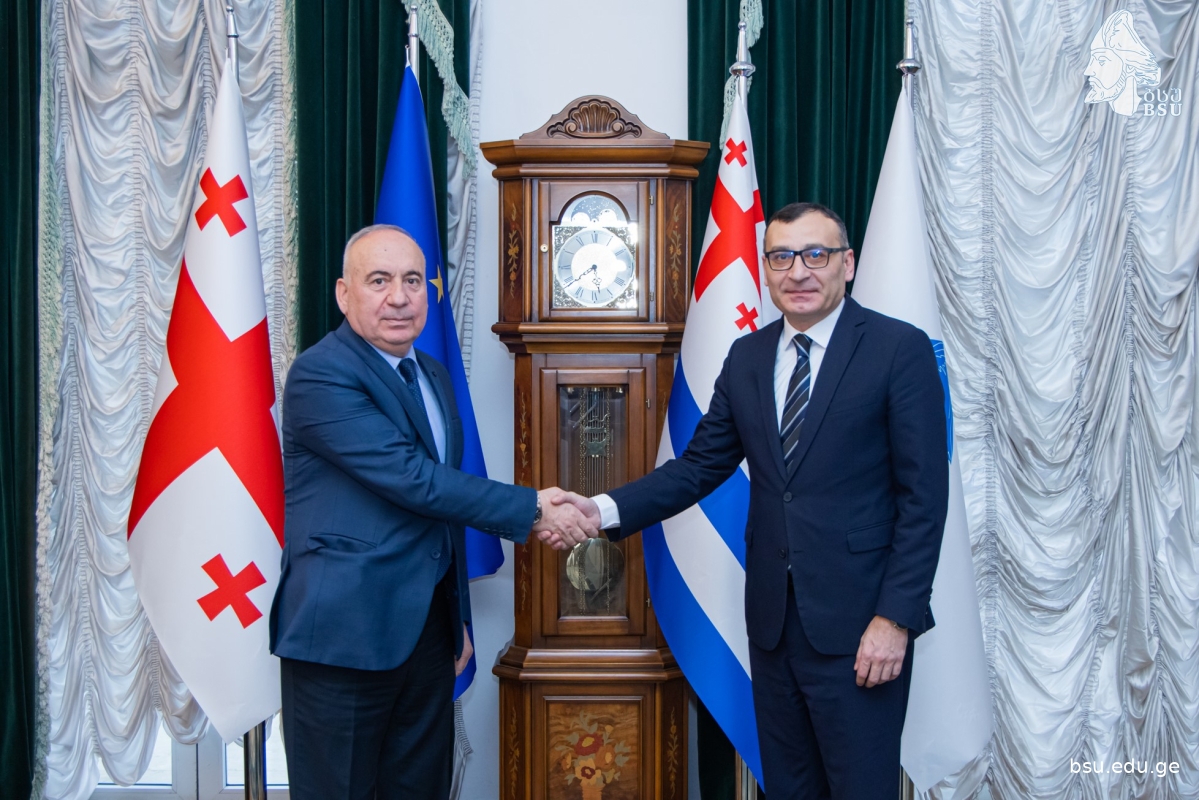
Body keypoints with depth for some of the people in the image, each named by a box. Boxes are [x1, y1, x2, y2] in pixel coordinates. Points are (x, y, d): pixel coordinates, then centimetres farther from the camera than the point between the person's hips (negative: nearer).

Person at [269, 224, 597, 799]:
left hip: (429, 625, 8)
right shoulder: (319, 376, -14)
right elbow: (413, 480, -22)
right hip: (345, 630, -7)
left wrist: (458, 618, 20)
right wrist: (533, 510, -19)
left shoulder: (433, 375, 13)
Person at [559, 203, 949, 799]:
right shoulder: (747, 358, 9)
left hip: (858, 624, -5)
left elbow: (923, 497, -10)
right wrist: (604, 510, -8)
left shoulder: (901, 350, -8)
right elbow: (700, 466, 7)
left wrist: (896, 617, -15)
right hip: (773, 617, 5)